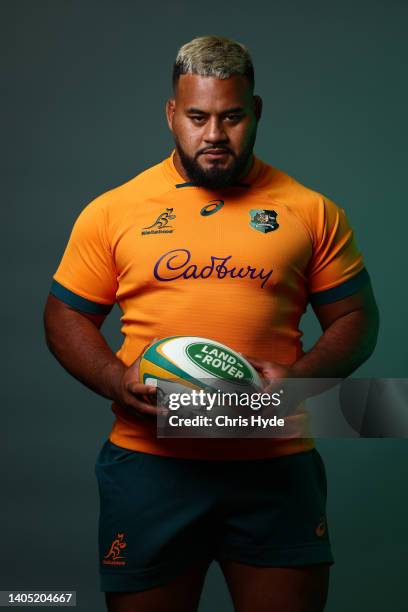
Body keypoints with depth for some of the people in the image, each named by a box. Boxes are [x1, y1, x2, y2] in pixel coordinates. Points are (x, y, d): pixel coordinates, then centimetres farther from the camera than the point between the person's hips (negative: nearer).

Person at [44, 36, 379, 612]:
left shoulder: (312, 212, 4)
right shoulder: (112, 212, 4)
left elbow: (356, 320, 7)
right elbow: (66, 316, 9)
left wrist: (299, 377, -12)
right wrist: (116, 380, -10)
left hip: (276, 468, 0)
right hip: (149, 462, 0)